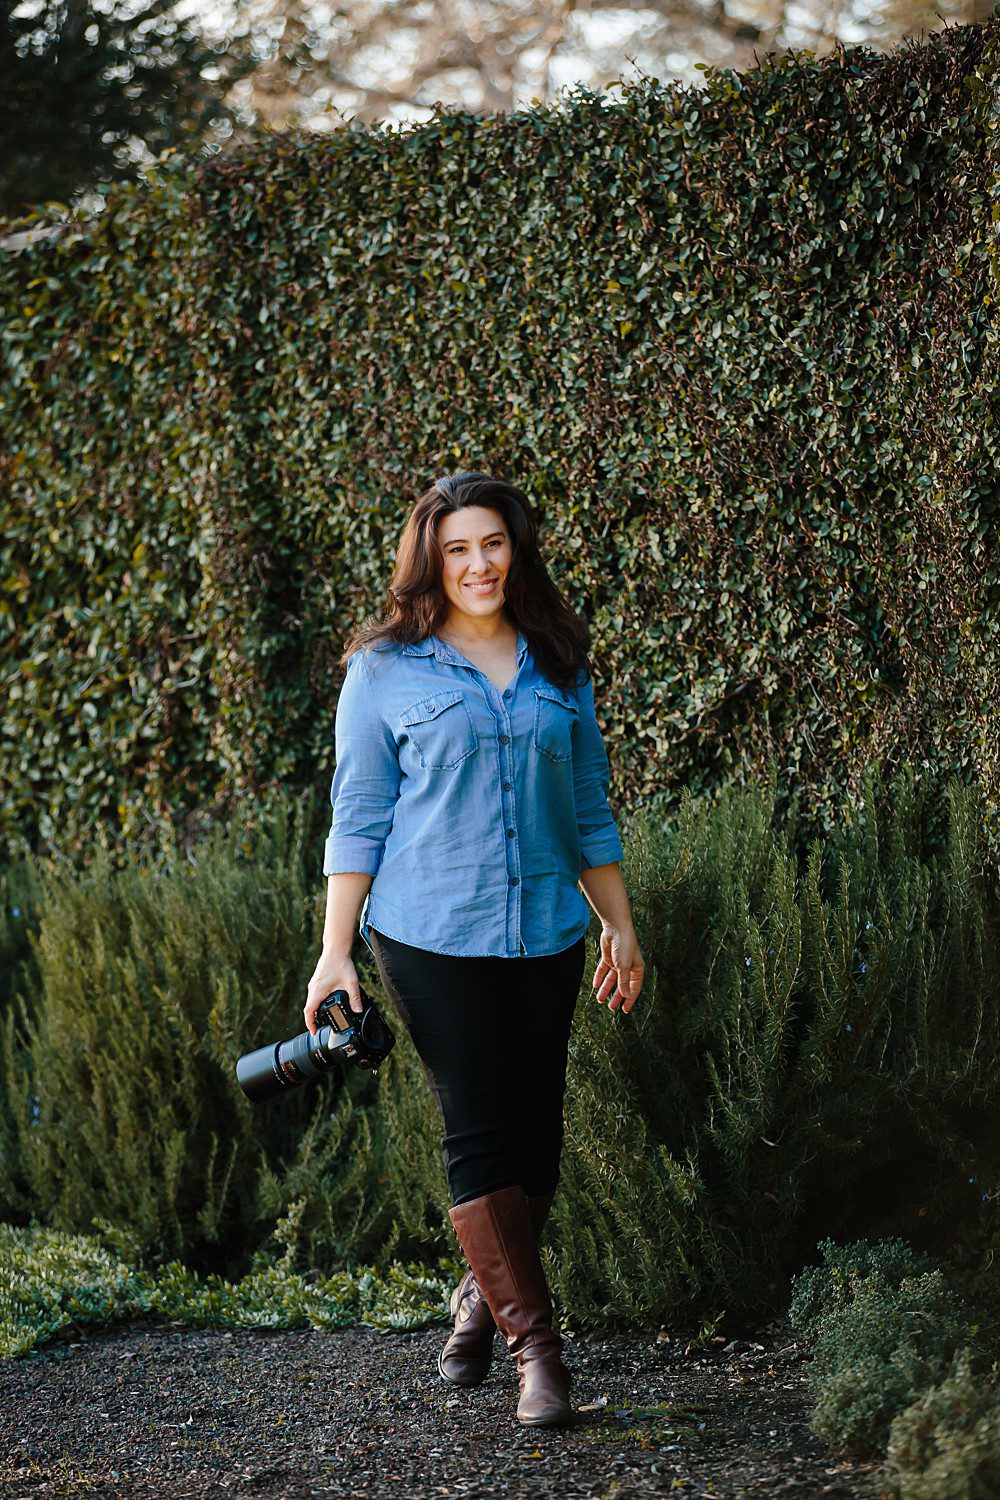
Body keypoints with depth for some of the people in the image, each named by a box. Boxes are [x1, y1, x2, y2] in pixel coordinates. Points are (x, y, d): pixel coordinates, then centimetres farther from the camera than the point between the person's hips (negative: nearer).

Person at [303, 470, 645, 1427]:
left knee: (536, 1135, 6)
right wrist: (335, 951, -3)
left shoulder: (557, 668, 11)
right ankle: (533, 1345, -3)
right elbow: (358, 816, 1)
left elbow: (589, 811, 18)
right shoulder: (385, 671, 0)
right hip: (432, 934, -4)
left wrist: (619, 927, 17)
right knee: (478, 1134, -7)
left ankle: (482, 1293, 30)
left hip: (545, 934, 4)